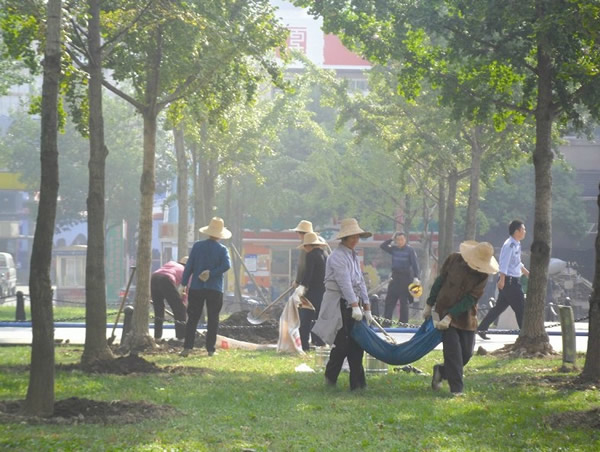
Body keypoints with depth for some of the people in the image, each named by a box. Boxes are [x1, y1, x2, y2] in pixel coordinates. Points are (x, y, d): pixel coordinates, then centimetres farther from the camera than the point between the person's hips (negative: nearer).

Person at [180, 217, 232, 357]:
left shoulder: (198, 246, 1)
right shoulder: (222, 249, -2)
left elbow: (189, 266, 0)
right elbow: (226, 265, -18)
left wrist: (184, 283, 4)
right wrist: (211, 274, -13)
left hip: (196, 288, 1)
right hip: (215, 289, -1)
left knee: (192, 319, 4)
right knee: (213, 320, 6)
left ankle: (187, 348, -4)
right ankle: (210, 349, 4)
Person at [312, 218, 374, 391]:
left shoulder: (353, 256, 17)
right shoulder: (338, 256, -13)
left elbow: (360, 283, 18)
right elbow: (344, 283, -21)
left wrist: (367, 308, 14)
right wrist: (355, 306, -27)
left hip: (352, 304, 9)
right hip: (338, 305, -9)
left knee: (356, 344, 5)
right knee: (342, 344, -7)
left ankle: (358, 383, 6)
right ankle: (330, 377, 10)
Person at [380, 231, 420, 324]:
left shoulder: (410, 250, -6)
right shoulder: (394, 249, 9)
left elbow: (415, 264, -12)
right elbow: (382, 246, 11)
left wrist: (416, 277, -23)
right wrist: (391, 239, 1)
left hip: (406, 277, -6)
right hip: (395, 277, 6)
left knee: (404, 301, -2)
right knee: (389, 300, 5)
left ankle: (404, 322, 1)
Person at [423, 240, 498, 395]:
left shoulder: (482, 274, -9)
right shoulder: (454, 259, -9)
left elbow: (470, 299, -14)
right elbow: (439, 281, 0)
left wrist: (450, 317, -22)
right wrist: (429, 305, 2)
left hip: (466, 317, 2)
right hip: (444, 312, -2)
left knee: (466, 353, 3)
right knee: (453, 351, -10)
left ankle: (441, 371, 29)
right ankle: (456, 389, -6)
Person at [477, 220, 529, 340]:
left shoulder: (516, 245, 15)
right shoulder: (509, 245, -15)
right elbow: (504, 263, -21)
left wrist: (528, 273, 29)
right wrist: (502, 279, -25)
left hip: (514, 281, 10)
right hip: (509, 281, -10)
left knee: (500, 307, 12)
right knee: (521, 307, -5)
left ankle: (481, 329, 15)